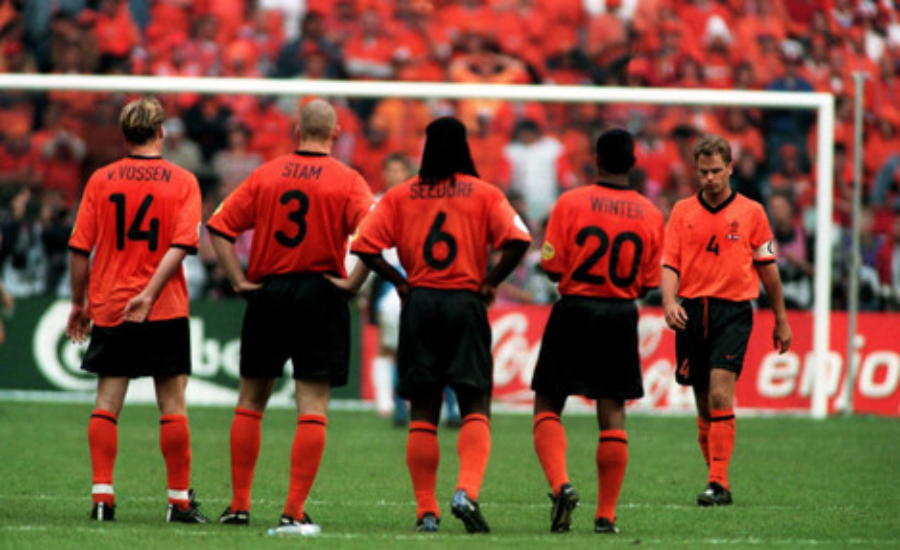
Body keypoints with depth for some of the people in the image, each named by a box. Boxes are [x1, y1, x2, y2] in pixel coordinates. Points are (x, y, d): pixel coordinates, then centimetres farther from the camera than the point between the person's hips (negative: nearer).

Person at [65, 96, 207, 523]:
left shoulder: (101, 180, 1)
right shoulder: (182, 181, -1)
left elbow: (80, 248, 1)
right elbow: (181, 245, -13)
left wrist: (79, 303, 10)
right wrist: (149, 294, -17)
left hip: (109, 307, 1)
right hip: (166, 310, -1)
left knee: (106, 404, 4)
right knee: (172, 405, 4)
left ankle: (102, 496, -5)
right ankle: (179, 500, 6)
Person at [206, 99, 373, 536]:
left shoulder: (265, 175, 4)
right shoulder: (348, 181, -4)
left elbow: (218, 227, 0)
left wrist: (239, 280, 1)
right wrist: (353, 283, -9)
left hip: (267, 294, 2)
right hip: (320, 295, -2)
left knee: (251, 400, 15)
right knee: (312, 409, -1)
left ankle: (239, 505, 16)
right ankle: (294, 513, -7)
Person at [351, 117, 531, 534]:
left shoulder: (401, 196, 6)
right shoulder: (484, 194, 2)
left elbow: (365, 245, -3)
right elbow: (517, 239, -12)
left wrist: (399, 281, 6)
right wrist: (490, 282, -2)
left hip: (419, 302, 2)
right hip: (466, 302, -2)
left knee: (423, 414, 6)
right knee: (475, 409, 0)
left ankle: (426, 512, 4)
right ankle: (467, 490, -23)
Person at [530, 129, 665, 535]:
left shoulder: (570, 203, -8)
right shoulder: (650, 214, 0)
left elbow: (553, 267, -8)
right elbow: (648, 283, 4)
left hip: (574, 311, -2)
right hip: (621, 317, 2)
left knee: (547, 406, 7)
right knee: (612, 414, 8)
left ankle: (560, 484, -16)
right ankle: (606, 514, 7)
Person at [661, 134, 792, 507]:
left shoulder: (751, 212, 5)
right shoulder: (682, 211, 8)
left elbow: (767, 266, 11)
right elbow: (669, 263, 4)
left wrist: (781, 319, 14)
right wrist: (669, 301, -15)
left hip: (733, 311, -3)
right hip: (692, 311, 3)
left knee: (720, 395, -18)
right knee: (703, 404, 7)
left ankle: (718, 483, -20)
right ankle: (716, 478, 19)